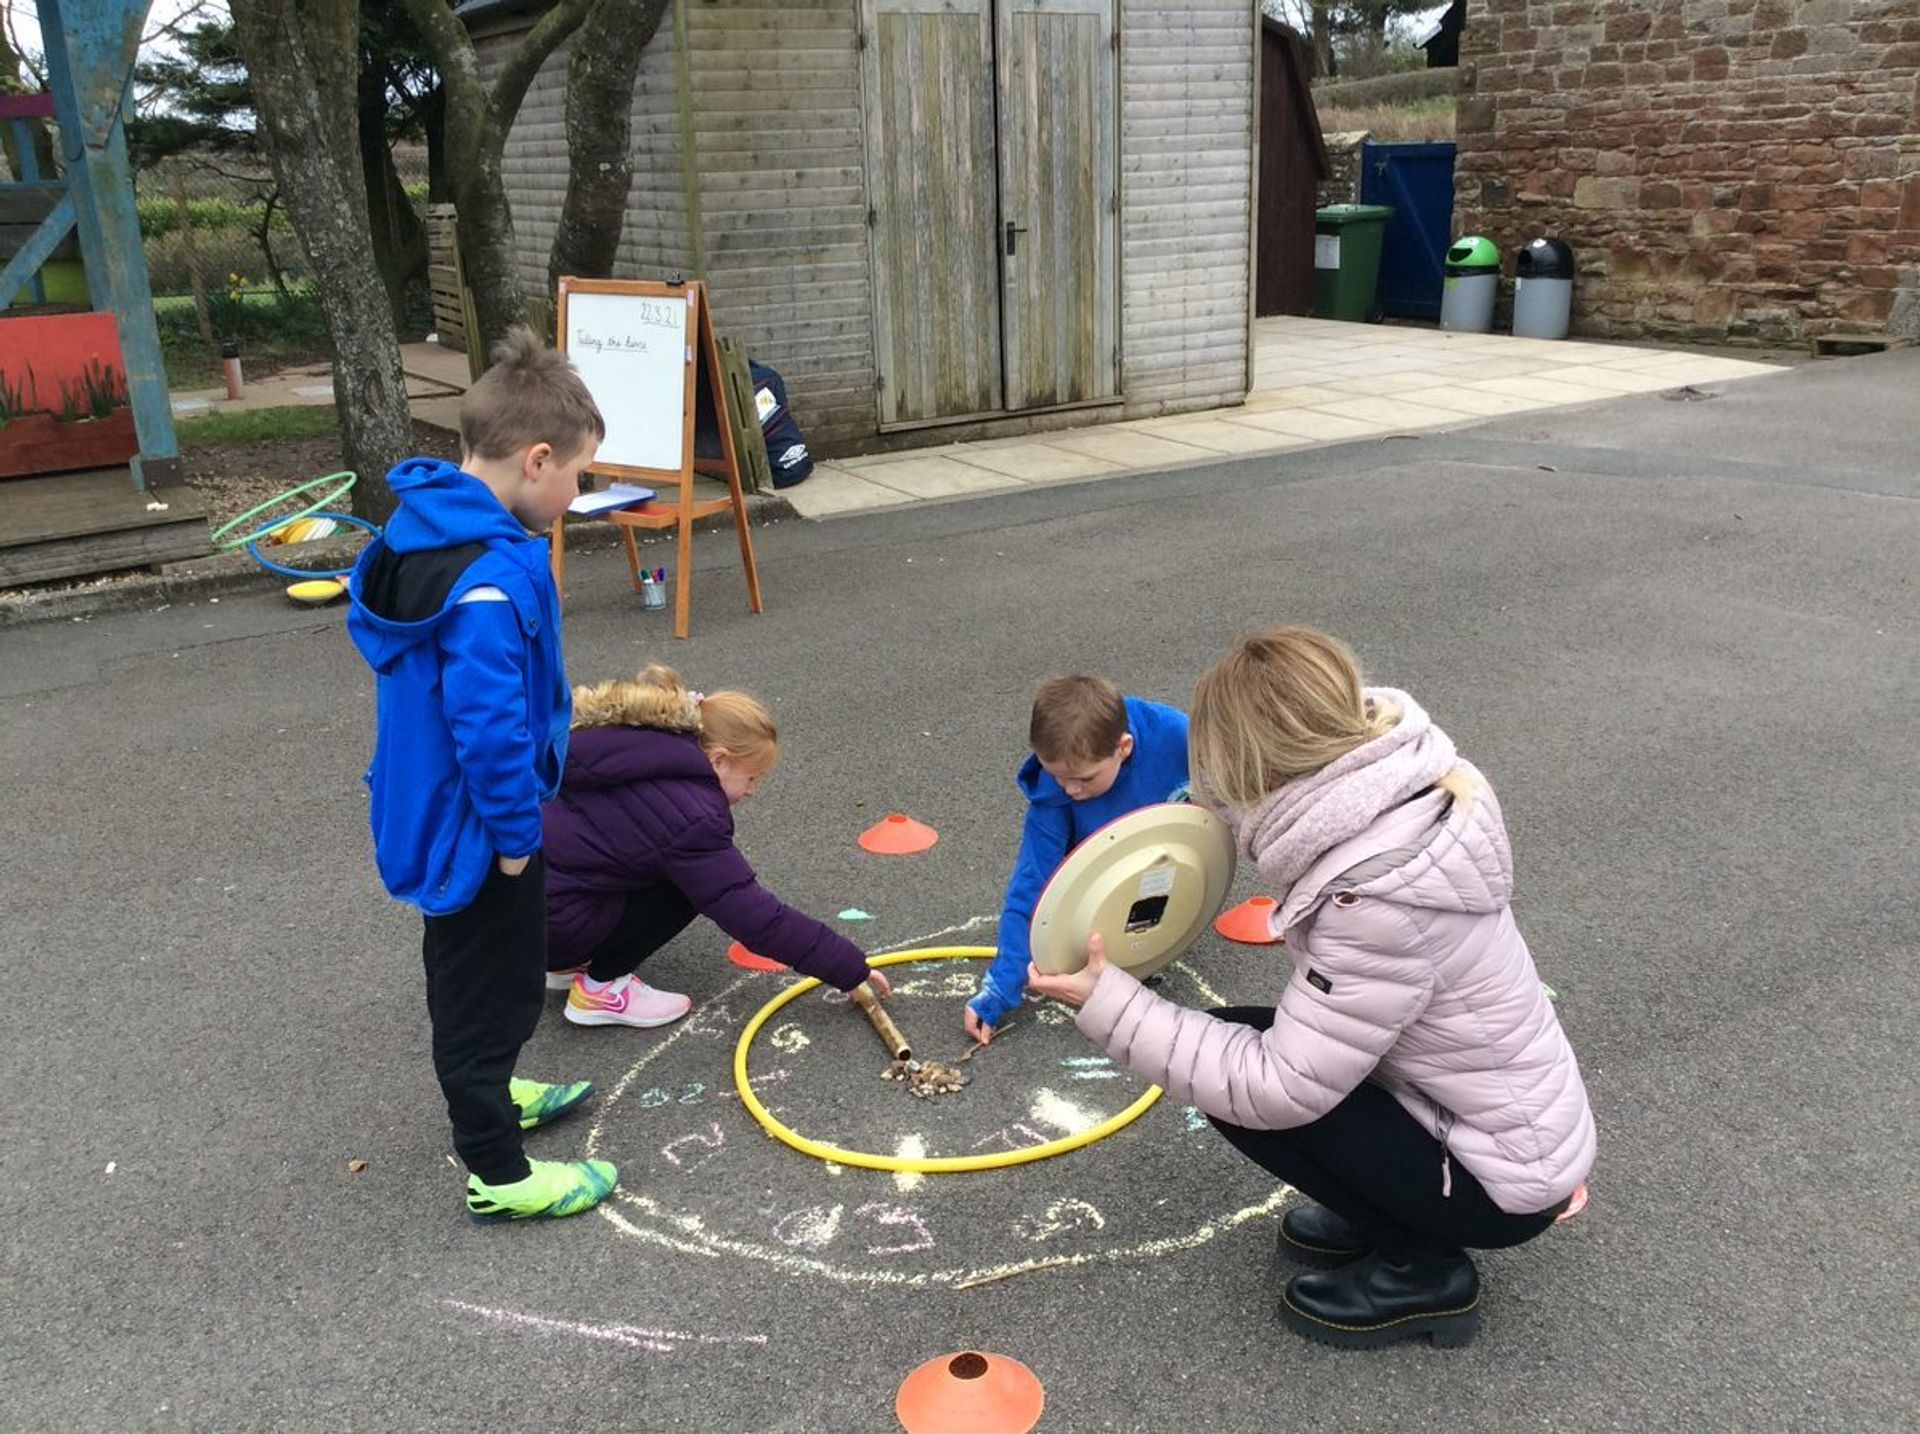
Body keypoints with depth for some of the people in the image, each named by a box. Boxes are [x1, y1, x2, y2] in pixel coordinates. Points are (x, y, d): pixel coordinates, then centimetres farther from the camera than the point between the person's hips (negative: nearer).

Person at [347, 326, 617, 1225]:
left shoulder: (422, 529, 0)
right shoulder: (490, 577, -31)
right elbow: (489, 722, -31)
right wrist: (515, 831, -17)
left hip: (435, 811, 10)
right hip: (476, 828, -10)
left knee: (474, 974, 27)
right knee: (490, 990, 6)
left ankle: (486, 1099, 48)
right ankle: (498, 1175, 22)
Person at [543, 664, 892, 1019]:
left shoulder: (638, 745, 4)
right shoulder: (687, 816, -20)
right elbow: (757, 918, -17)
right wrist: (851, 968, -10)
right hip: (550, 924, -9)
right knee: (694, 883, -4)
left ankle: (573, 962, 16)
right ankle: (600, 988, 1)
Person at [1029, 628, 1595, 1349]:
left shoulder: (1380, 895, -33)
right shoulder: (1399, 797, -8)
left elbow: (1280, 1091, -28)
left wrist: (1110, 1006, -24)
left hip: (1503, 1183, -8)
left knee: (1239, 1083, -12)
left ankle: (1421, 1269, 2)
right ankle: (1386, 1213, 16)